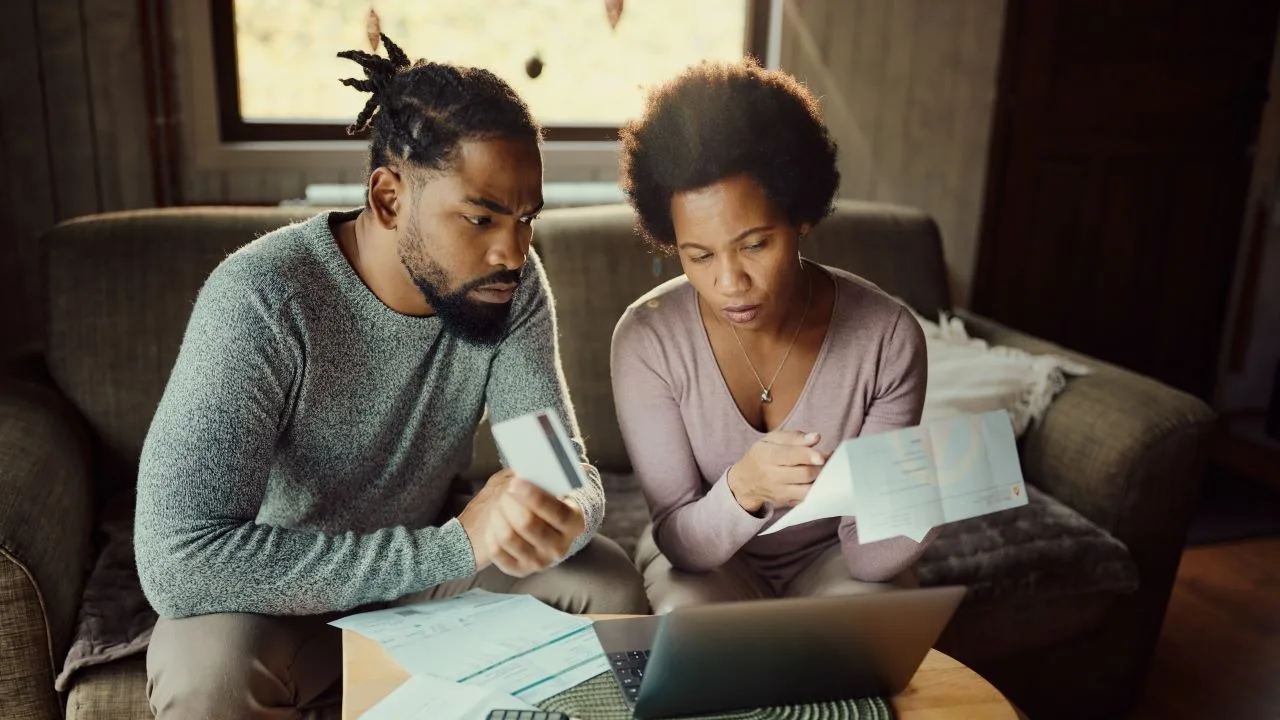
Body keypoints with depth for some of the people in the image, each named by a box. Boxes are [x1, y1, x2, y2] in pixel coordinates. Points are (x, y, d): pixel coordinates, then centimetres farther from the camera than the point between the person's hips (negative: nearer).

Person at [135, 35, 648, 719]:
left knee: (612, 584, -16)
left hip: (426, 562, 4)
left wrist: (562, 519, -40)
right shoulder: (261, 298, -29)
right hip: (282, 598, -3)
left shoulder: (513, 284, -15)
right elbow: (177, 560, -36)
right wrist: (457, 546, -37)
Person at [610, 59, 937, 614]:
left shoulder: (888, 337, -21)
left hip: (830, 554, 1)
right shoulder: (646, 339, -21)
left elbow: (869, 559, -17)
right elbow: (684, 546, -20)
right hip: (704, 559, 0)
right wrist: (742, 488, -42)